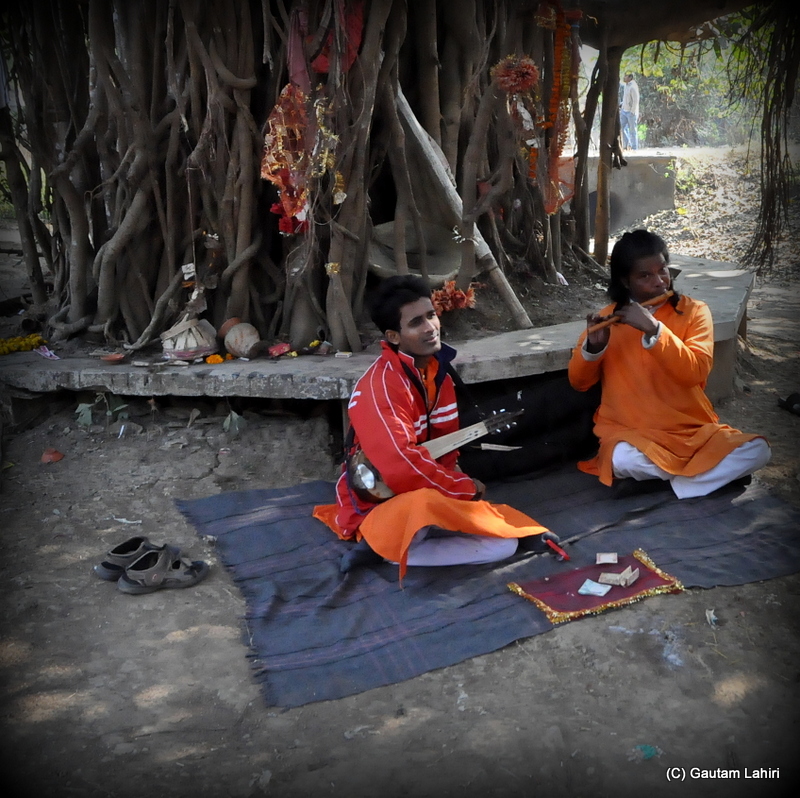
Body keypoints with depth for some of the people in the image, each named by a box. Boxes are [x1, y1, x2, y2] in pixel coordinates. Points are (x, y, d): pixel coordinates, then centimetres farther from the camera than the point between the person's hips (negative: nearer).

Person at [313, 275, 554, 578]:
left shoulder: (436, 371, 4)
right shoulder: (381, 384, -22)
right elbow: (401, 468, -31)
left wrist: (455, 483, -11)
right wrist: (466, 489, -18)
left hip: (428, 494, 9)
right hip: (380, 504, -9)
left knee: (504, 545, -7)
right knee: (423, 505, -43)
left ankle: (385, 550, -6)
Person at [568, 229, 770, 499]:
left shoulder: (693, 311, 1)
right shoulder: (608, 318, 4)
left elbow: (695, 373, -15)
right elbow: (578, 382, 3)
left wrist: (653, 329, -25)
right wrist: (592, 346, -17)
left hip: (692, 429, 1)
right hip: (631, 433, -1)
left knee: (756, 450, -23)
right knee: (621, 459, -35)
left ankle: (652, 478, -14)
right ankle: (704, 471, -9)